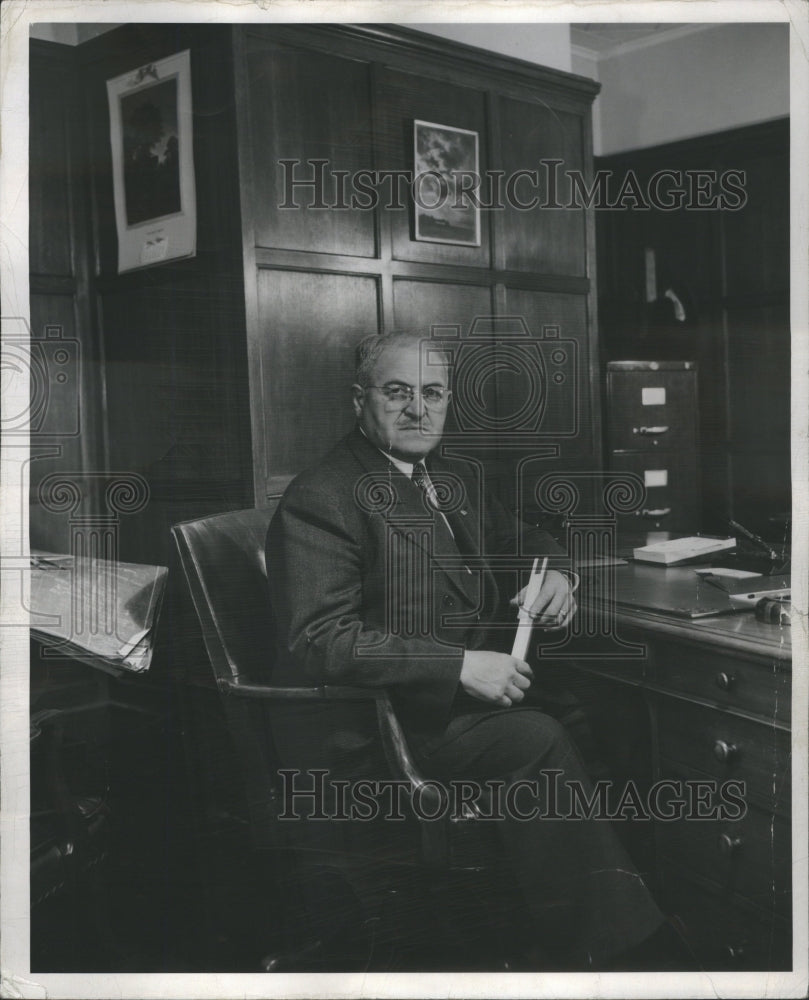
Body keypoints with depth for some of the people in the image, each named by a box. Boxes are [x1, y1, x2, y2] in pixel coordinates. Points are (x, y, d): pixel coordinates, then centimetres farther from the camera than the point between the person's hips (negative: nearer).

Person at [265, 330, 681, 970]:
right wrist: (458, 666, -24)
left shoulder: (457, 477, 15)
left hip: (473, 696, 8)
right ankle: (580, 954, -11)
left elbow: (521, 539, 29)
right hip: (377, 727, -8)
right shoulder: (321, 498, -11)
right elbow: (320, 641, -20)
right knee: (538, 739, -25)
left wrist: (551, 572, 4)